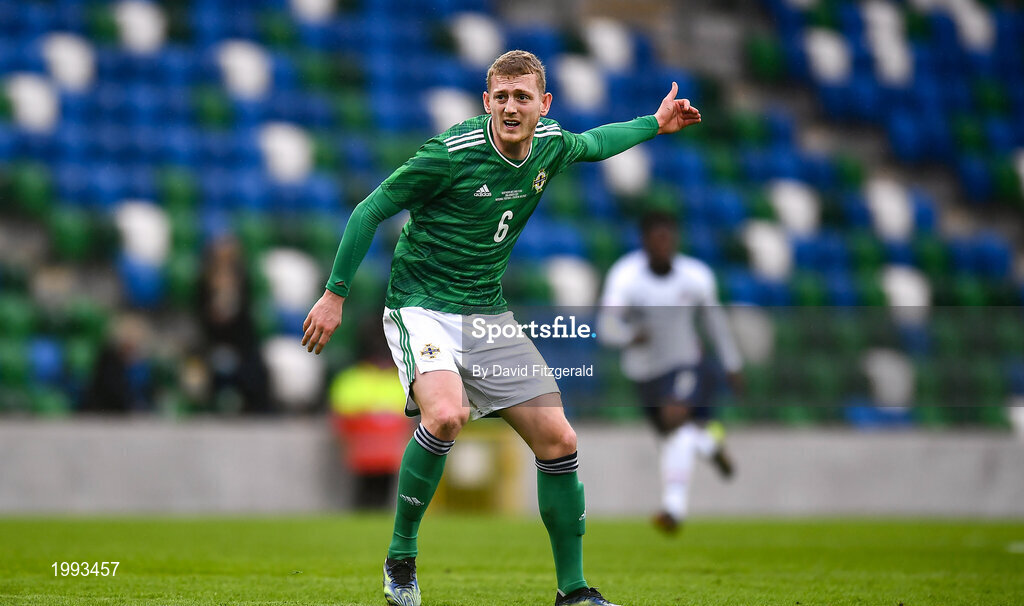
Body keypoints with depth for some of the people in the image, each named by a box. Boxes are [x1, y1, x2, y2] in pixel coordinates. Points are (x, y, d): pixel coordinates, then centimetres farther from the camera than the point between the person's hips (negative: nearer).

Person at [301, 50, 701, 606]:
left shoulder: (551, 144, 1)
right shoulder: (451, 153, -18)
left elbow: (593, 143, 28)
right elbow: (371, 210, -9)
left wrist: (656, 124, 29)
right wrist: (335, 294, -8)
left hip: (488, 313, 6)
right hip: (421, 305, -6)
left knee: (558, 440, -1)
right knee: (446, 415, -33)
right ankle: (401, 557, -12)